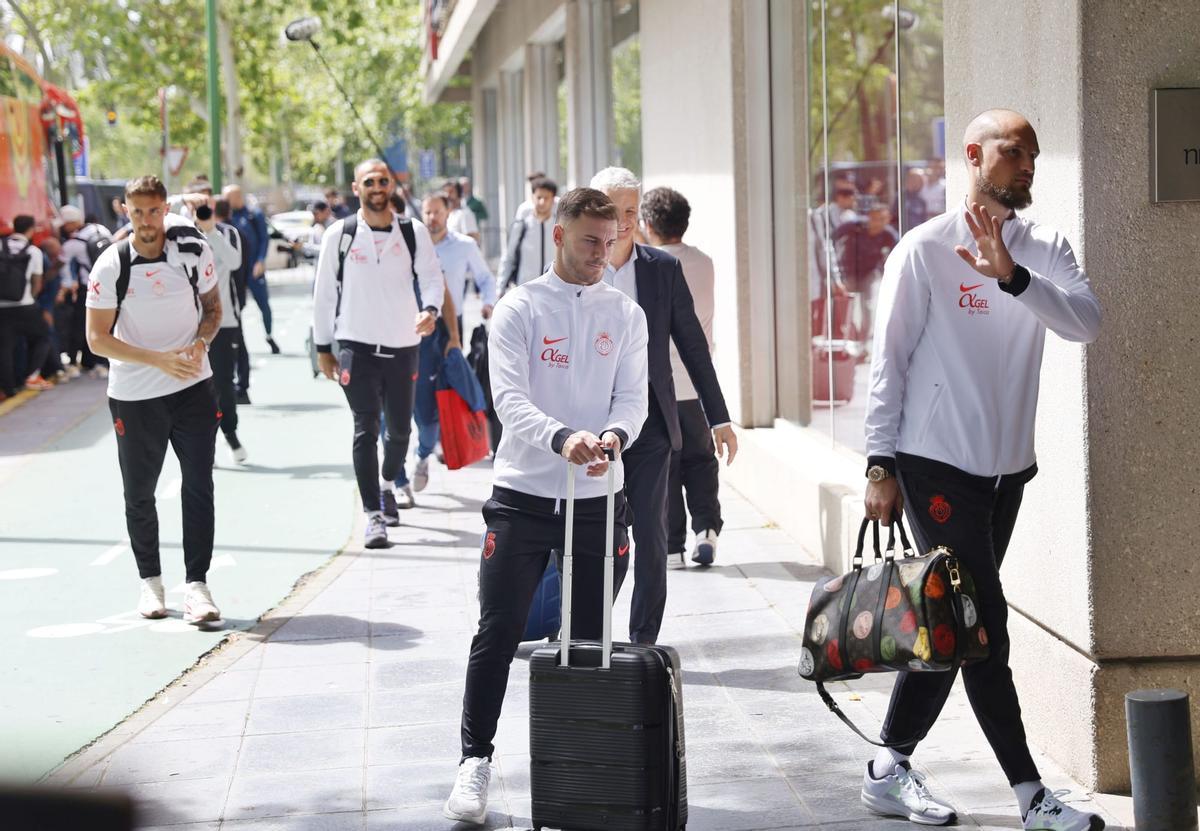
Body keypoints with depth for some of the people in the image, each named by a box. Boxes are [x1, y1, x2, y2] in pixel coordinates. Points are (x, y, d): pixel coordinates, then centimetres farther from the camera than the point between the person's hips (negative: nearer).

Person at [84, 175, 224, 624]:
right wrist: (160, 360, -20)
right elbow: (97, 338, -11)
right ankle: (150, 580, 25)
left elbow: (212, 307, 10)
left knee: (199, 487, -6)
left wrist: (199, 344, -11)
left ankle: (197, 583, -3)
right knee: (139, 495, 8)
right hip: (134, 397, -1)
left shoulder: (193, 250, -4)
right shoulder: (110, 266, -11)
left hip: (193, 388, 1)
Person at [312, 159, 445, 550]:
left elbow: (431, 276, -2)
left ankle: (387, 483, 41)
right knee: (366, 429, -9)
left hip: (403, 345, 2)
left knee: (400, 428, 12)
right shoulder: (339, 234, 1)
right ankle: (373, 515, -9)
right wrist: (322, 346, 6)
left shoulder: (413, 232, 3)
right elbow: (324, 293, 6)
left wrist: (430, 309, -24)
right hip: (356, 345, -2)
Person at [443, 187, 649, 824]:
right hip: (524, 494, -3)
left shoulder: (626, 316, 7)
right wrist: (562, 438, -33)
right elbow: (509, 397, -14)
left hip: (598, 497, 3)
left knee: (591, 638, 7)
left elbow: (632, 395, 0)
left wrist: (614, 437, -24)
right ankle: (475, 760, 4)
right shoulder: (519, 309, -3)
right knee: (498, 631, -5)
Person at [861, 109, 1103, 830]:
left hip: (1009, 469, 6)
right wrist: (881, 465, -8)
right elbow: (889, 360, -5)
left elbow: (1088, 321, -13)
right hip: (937, 465, -6)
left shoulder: (1045, 250, 5)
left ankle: (891, 770, 22)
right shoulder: (926, 250, -7)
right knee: (985, 623, -7)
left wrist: (1012, 276, -26)